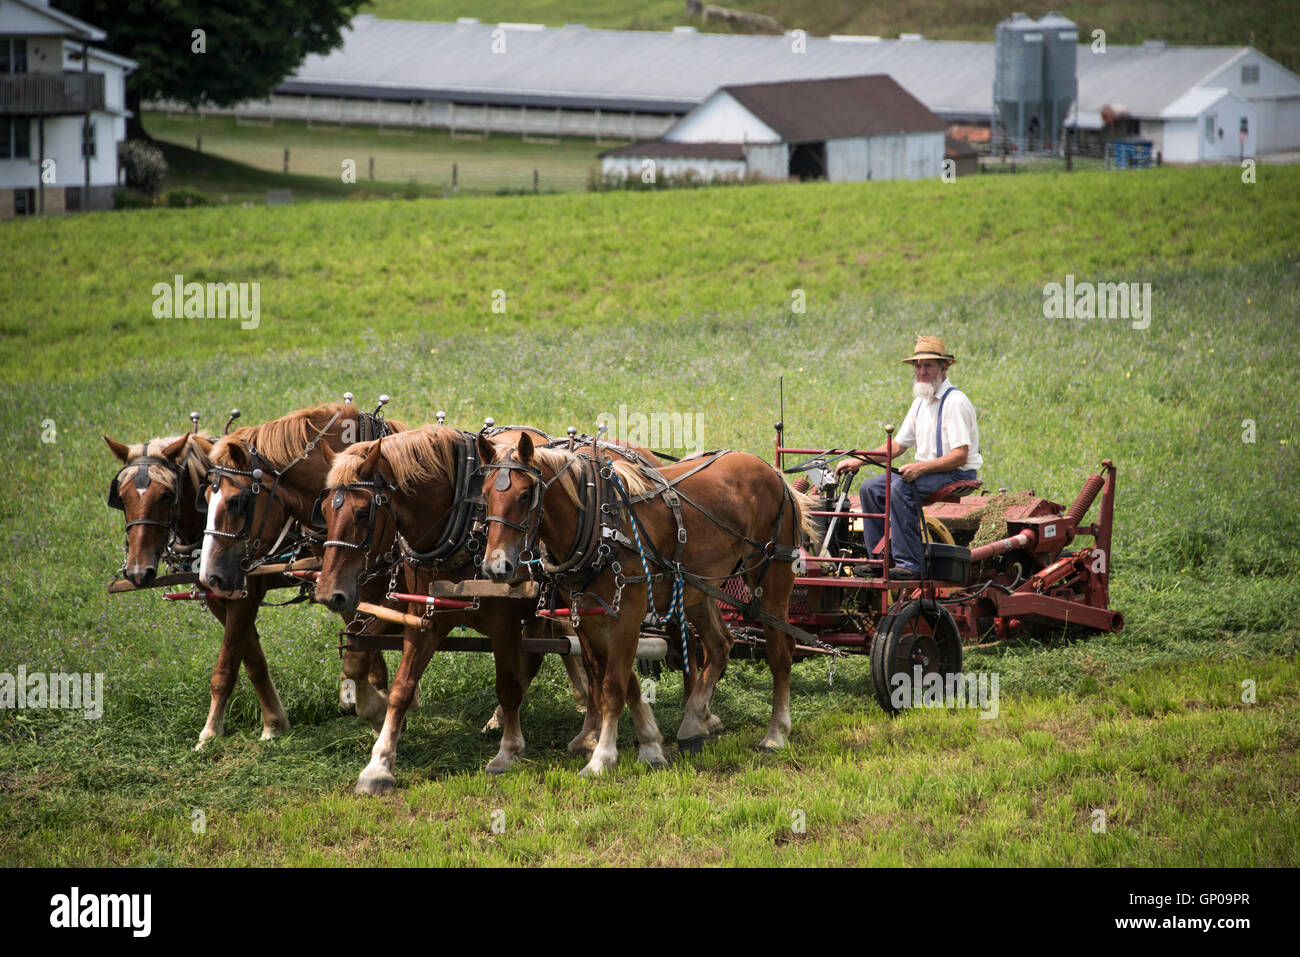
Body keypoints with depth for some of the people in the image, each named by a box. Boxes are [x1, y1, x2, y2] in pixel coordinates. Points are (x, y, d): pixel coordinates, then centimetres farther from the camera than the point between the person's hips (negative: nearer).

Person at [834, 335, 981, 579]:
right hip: (924, 470, 9)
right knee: (870, 489, -2)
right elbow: (897, 445, 19)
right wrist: (857, 461, 8)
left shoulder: (955, 402, -14)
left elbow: (960, 456, -21)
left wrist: (921, 467, -30)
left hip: (958, 474, -9)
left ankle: (910, 564, -30)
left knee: (900, 488, -31)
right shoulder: (921, 403, 14)